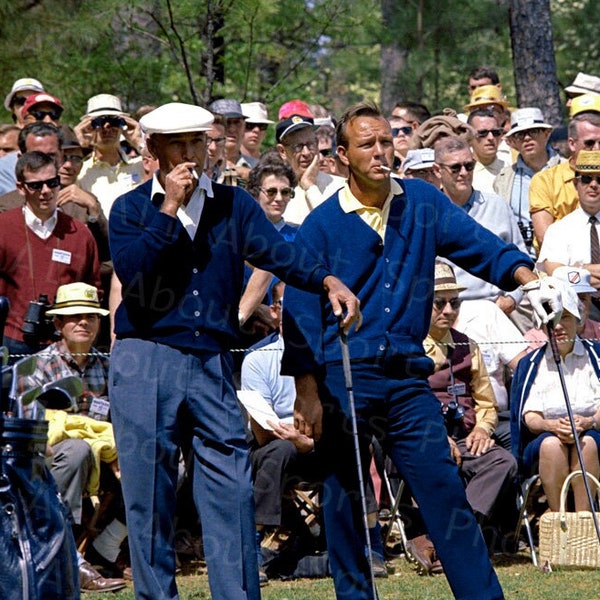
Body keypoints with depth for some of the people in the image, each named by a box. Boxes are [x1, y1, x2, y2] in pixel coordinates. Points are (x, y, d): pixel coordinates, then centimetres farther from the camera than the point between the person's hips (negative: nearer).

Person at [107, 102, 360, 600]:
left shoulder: (233, 204, 10)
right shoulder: (130, 209, 6)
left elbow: (276, 252, -6)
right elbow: (129, 271, -11)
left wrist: (327, 280, -24)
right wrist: (169, 209, -11)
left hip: (212, 366, 2)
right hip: (145, 361, -1)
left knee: (231, 491, -4)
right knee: (149, 493, 1)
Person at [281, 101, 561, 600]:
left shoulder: (423, 203, 8)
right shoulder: (320, 226, -1)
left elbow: (478, 245, -1)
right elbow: (301, 314, -2)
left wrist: (528, 280, -19)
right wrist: (307, 394, -8)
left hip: (407, 378, 2)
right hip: (342, 380, -2)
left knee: (445, 490, -3)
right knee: (344, 502, 4)